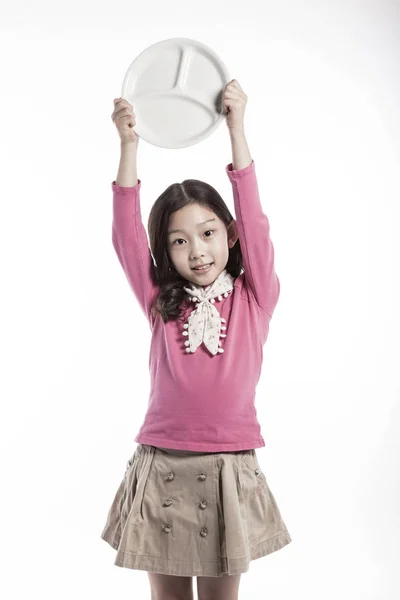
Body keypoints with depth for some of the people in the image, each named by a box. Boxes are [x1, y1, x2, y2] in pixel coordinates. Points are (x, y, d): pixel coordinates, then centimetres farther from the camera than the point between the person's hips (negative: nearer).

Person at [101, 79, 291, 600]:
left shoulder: (255, 299, 0)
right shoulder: (161, 303, 3)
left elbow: (254, 222, -9)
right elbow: (126, 233, -6)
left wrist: (236, 129, -14)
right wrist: (129, 144, -14)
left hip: (229, 470, -1)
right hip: (162, 468, 1)